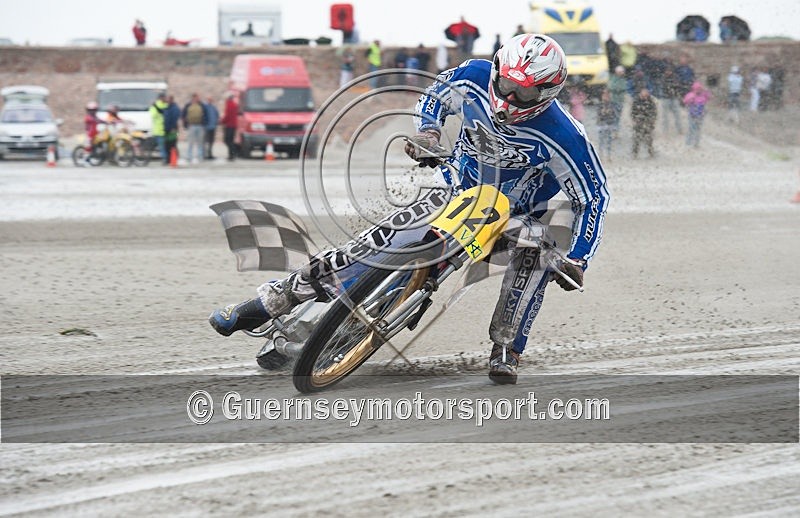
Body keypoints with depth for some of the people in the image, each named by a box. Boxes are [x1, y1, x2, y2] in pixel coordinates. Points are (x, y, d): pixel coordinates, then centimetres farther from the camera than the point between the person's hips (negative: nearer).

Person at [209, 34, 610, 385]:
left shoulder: (560, 137, -30)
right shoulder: (474, 77, -18)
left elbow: (593, 197, -19)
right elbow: (437, 95, 7)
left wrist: (576, 259, -28)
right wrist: (426, 131, -12)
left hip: (514, 215, -2)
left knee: (536, 251, -38)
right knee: (372, 247, -11)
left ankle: (506, 350, -25)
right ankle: (272, 301, -4)